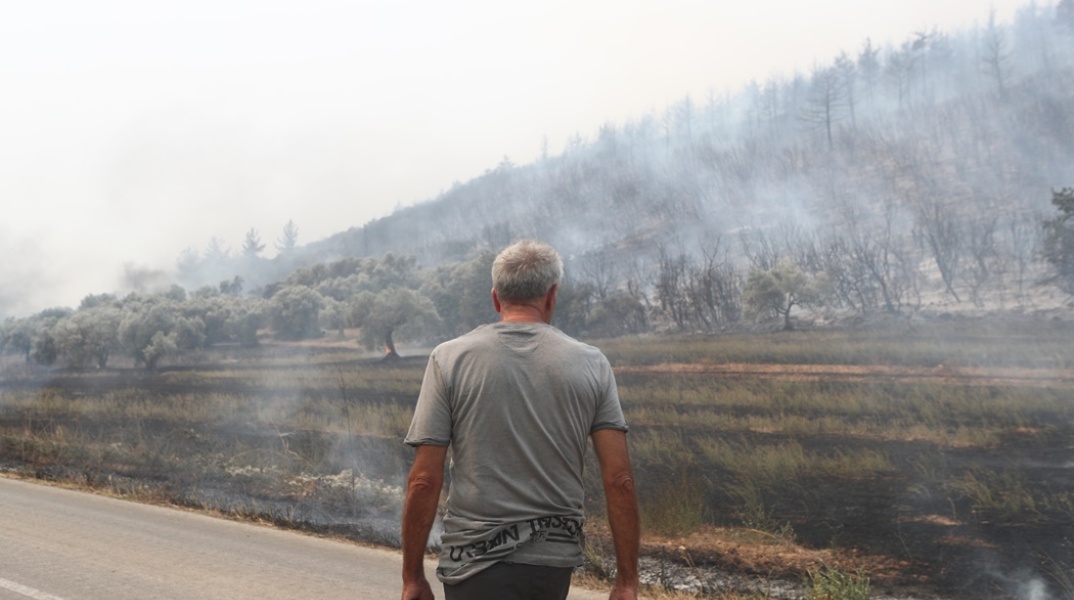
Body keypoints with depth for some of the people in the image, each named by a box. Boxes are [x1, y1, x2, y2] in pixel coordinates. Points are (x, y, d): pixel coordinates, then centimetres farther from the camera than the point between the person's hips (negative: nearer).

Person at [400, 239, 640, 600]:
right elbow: (619, 479, -4)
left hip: (477, 560, -3)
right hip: (556, 560, 3)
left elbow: (424, 481, -7)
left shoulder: (450, 359, -4)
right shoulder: (591, 364, 0)